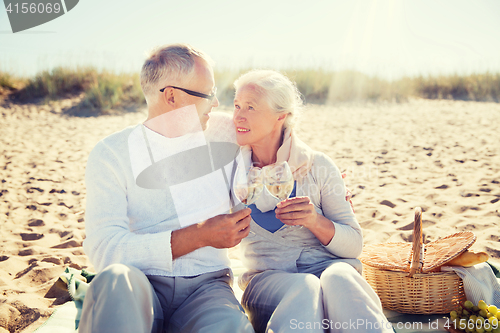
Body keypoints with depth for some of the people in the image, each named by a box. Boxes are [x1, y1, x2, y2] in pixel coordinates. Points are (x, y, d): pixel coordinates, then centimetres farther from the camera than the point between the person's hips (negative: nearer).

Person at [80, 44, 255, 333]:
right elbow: (104, 249, -13)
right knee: (116, 279, -36)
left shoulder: (224, 137, 10)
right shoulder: (112, 153, -1)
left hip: (207, 286, 1)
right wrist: (201, 235, -15)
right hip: (142, 287, -1)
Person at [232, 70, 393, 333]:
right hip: (265, 278, -1)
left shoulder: (317, 166, 1)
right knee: (305, 288, -36)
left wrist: (315, 221, -18)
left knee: (338, 278, -35)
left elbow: (354, 245, 1)